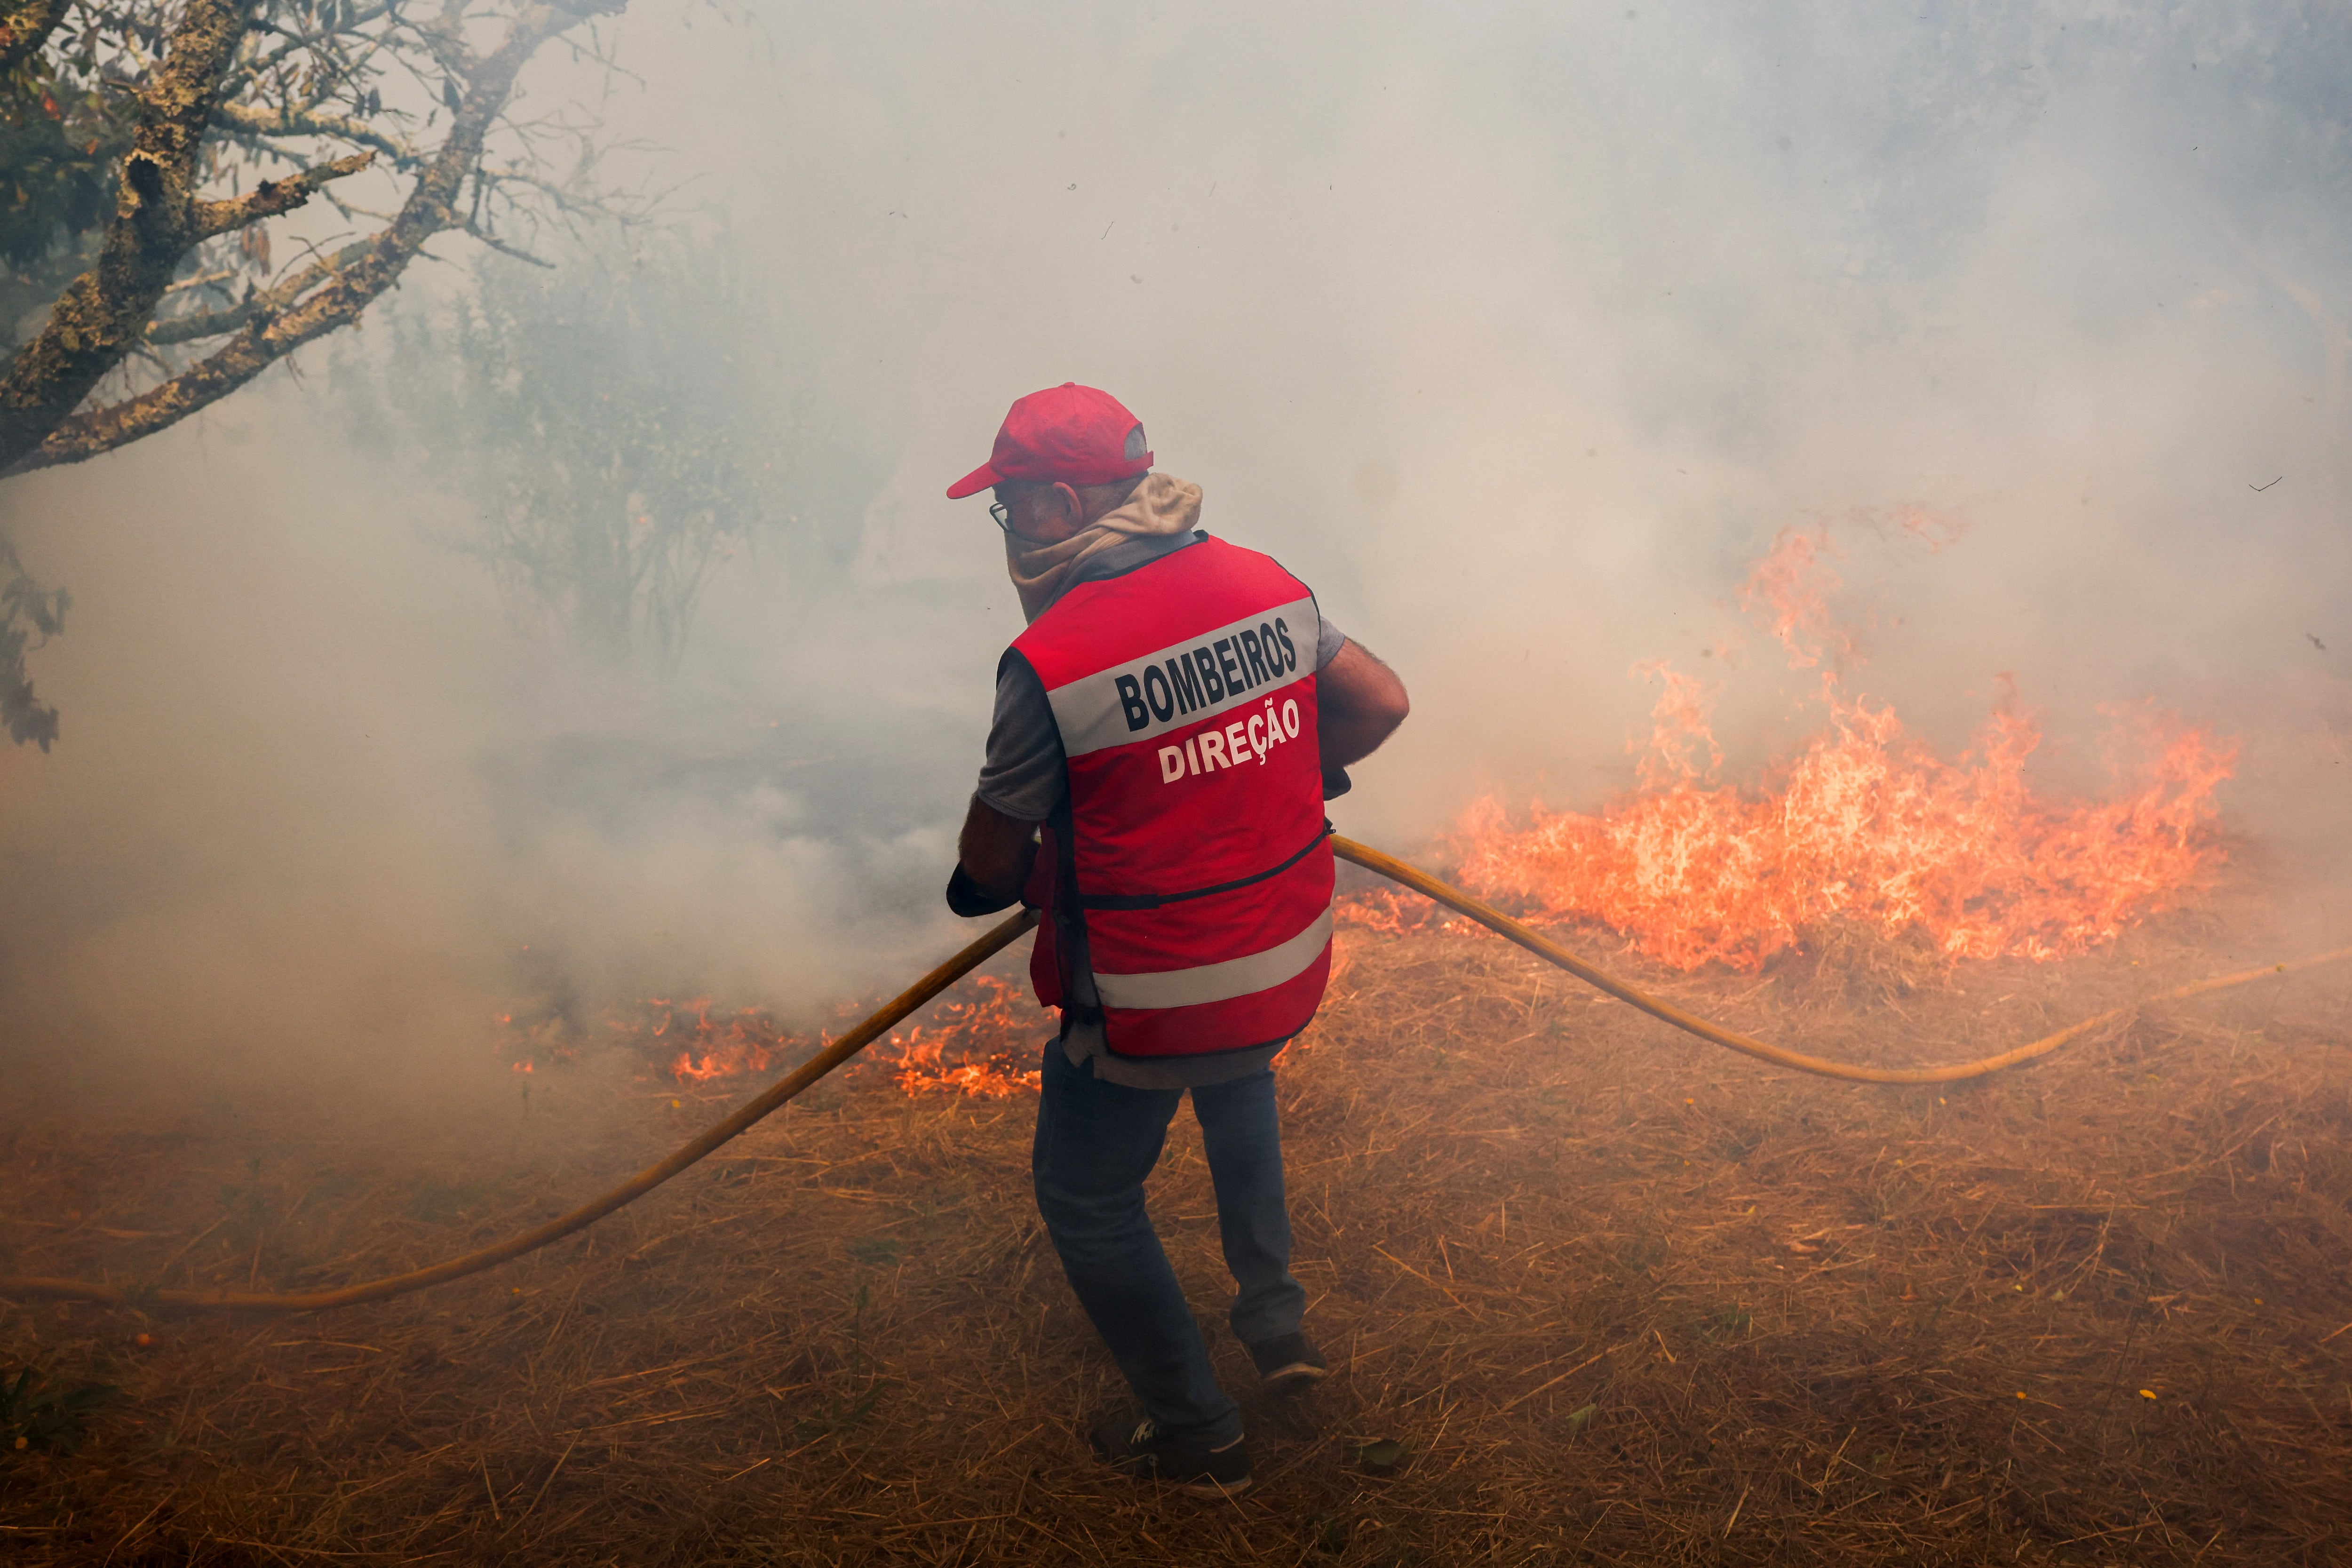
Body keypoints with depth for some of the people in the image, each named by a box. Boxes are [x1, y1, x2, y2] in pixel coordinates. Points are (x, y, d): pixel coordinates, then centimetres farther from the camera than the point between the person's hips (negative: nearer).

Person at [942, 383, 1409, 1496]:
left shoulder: (1047, 661, -21)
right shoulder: (1264, 583, -4)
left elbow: (994, 858, -12)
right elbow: (1380, 704, 5)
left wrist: (990, 885, 12)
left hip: (1146, 1009, -6)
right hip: (1290, 970, 6)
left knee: (1087, 1198, 18)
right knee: (1238, 1085, 38)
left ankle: (1195, 1434, 30)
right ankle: (1275, 1314, 42)